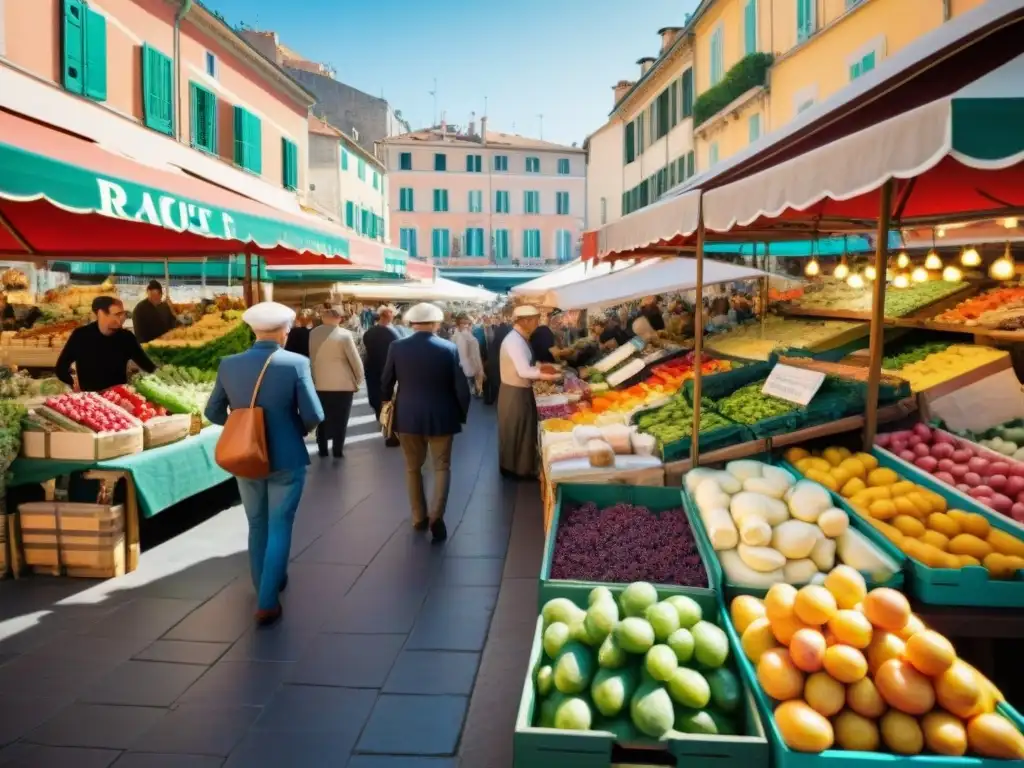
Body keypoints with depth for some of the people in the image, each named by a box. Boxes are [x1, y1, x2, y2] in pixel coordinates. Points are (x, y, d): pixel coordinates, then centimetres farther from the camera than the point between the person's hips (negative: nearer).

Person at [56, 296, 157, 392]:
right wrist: (76, 389, -6)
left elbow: (147, 365, 4)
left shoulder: (127, 337, -1)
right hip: (89, 396, -2)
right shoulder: (80, 335, -3)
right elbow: (60, 368, 3)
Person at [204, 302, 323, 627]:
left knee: (257, 525, 21)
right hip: (286, 458, -4)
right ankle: (267, 602, 8)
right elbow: (314, 416, -17)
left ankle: (266, 585, 38)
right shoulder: (296, 364, -16)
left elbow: (213, 413, 2)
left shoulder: (229, 365, -6)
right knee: (279, 528, 7)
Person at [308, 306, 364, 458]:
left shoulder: (313, 334, -2)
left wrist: (314, 378, 17)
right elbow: (356, 361, -10)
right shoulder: (344, 334, -14)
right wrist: (358, 381, 4)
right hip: (343, 384, -4)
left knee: (323, 417, 14)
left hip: (320, 384, 4)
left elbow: (311, 359, 6)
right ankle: (338, 450, 9)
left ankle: (322, 449, 21)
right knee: (340, 418, 5)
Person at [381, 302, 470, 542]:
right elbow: (461, 386, -8)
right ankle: (436, 515, -7)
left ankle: (419, 518, 22)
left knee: (413, 467, 17)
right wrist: (462, 414, 7)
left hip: (407, 416, 2)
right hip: (441, 416, -1)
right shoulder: (449, 348, -10)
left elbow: (386, 383, 3)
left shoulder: (397, 347, -6)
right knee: (442, 466, 9)